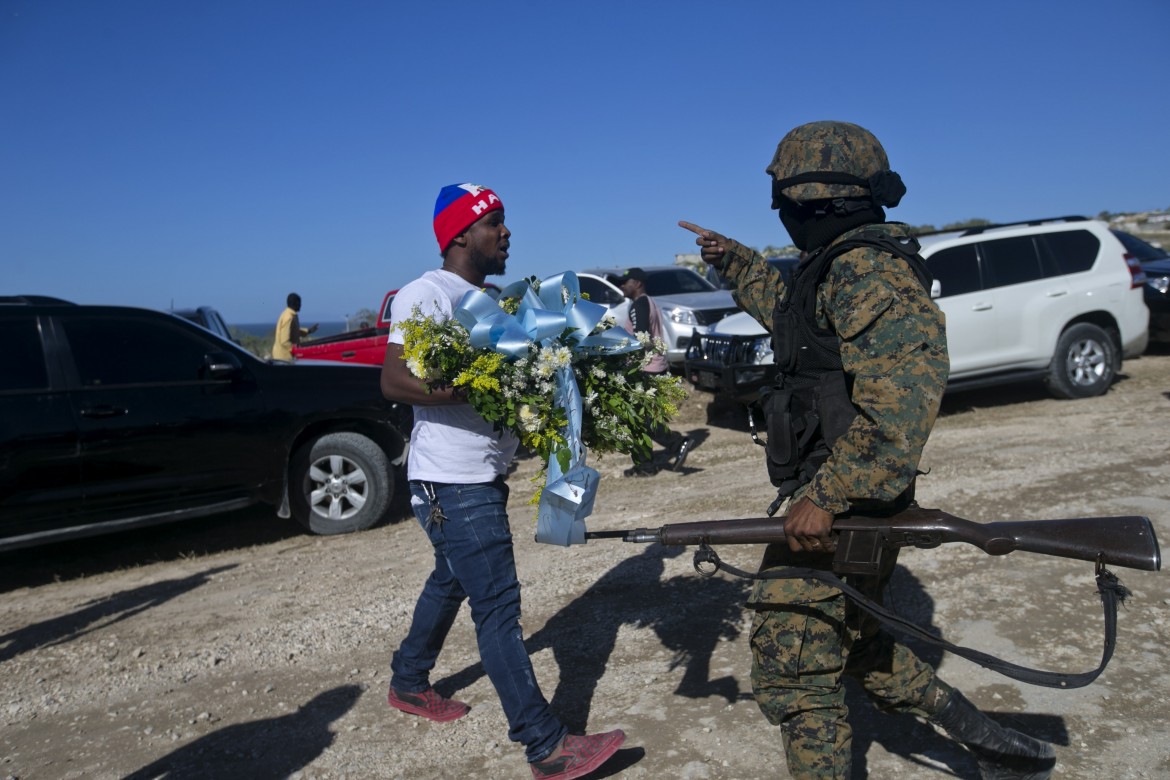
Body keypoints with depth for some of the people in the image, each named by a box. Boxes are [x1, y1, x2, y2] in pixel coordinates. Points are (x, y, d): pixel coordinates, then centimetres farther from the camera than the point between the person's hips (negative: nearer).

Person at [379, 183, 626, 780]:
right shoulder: (428, 294, -14)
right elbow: (394, 382, -23)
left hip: (484, 476, 10)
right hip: (452, 483, -10)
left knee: (451, 583, 23)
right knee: (497, 605, -8)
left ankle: (409, 683, 43)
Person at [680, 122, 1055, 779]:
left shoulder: (864, 268, -18)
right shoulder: (847, 264, 14)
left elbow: (907, 387, -31)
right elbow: (790, 312, 37)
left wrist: (822, 495, -31)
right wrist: (735, 261, 35)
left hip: (837, 511, -10)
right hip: (847, 506, 11)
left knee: (793, 674, 0)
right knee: (855, 645, 24)